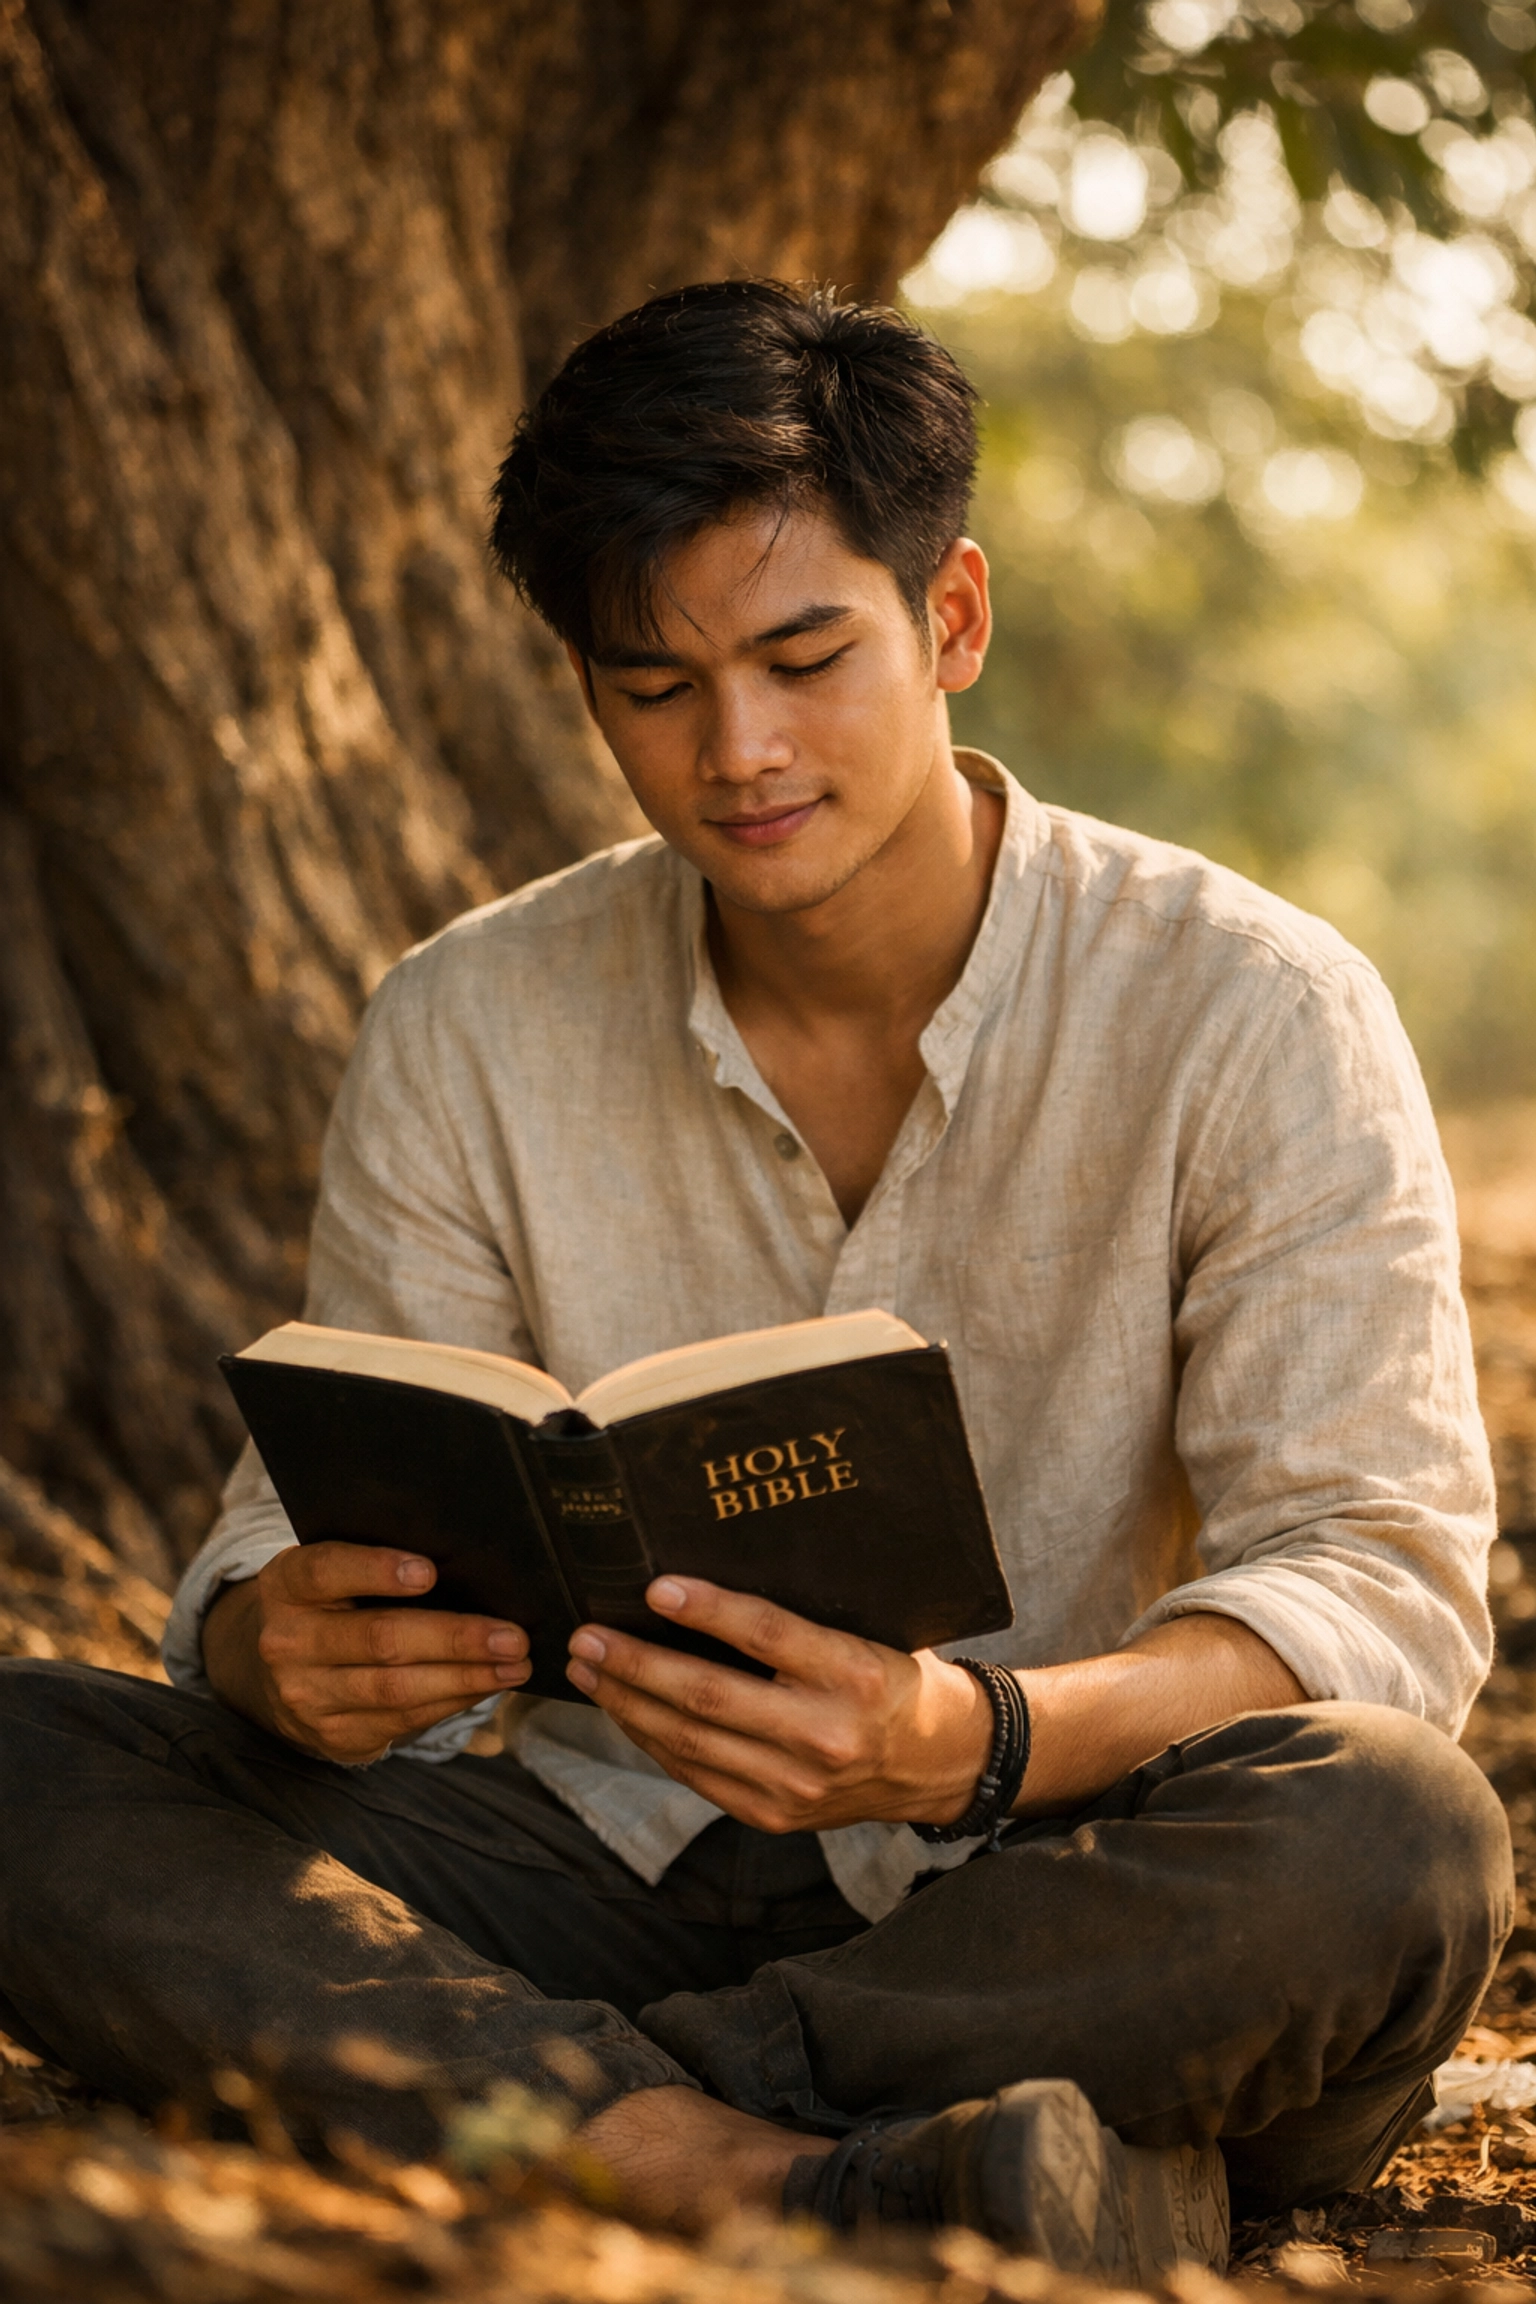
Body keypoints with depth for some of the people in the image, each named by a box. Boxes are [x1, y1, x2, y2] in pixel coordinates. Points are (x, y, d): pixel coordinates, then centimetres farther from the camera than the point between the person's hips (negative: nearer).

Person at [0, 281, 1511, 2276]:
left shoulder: (1252, 1015, -6)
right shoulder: (467, 1036, 3)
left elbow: (1386, 1583, -14)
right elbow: (303, 1539, 2)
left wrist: (977, 1739, -34)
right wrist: (283, 1647, -25)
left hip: (1054, 1922, -2)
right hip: (612, 1878, 3)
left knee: (1391, 1840, -36)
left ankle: (510, 2108, -29)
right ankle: (768, 2177, -38)